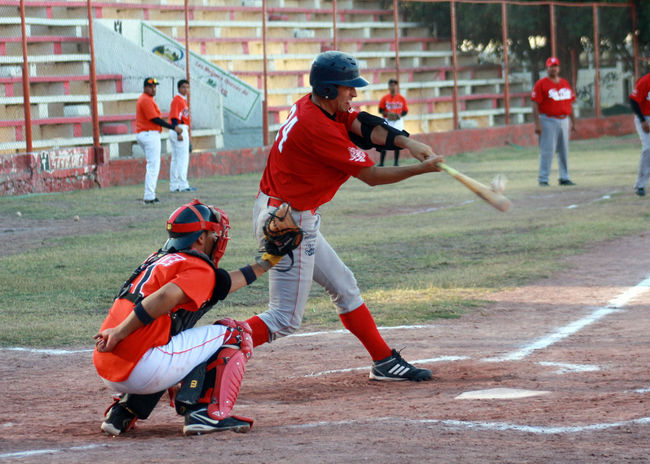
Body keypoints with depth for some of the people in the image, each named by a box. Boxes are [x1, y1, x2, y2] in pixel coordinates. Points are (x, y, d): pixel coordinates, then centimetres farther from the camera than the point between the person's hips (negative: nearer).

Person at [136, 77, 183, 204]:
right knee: (153, 166, -10)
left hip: (142, 135, 11)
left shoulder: (143, 99, 18)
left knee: (153, 166, 17)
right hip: (150, 135, -11)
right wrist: (173, 128, -16)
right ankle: (149, 197, -12)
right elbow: (155, 119, -19)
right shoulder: (146, 100, -14)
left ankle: (151, 195, 18)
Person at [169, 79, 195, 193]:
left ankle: (174, 186, 12)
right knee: (183, 158, -9)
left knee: (175, 159, 10)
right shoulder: (177, 100, -12)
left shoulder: (184, 100, 18)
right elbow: (174, 117, -19)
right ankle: (183, 185, -9)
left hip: (183, 130, 10)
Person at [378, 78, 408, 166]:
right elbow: (380, 110, 4)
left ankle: (396, 162, 12)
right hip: (387, 121, -1)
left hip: (398, 122, 1)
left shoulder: (402, 98, 4)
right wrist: (387, 113, -15)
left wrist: (399, 115, -12)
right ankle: (381, 163, -6)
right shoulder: (384, 98, 2)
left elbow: (405, 111, 7)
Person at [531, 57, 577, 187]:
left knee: (564, 151, 9)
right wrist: (537, 124, -18)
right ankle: (543, 179, -6)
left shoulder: (565, 83, 13)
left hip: (564, 121, 6)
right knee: (547, 151, -9)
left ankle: (564, 178, 16)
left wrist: (573, 122, 16)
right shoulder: (541, 84, -5)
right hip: (548, 121, -6)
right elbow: (535, 104, -10)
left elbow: (570, 103, 18)